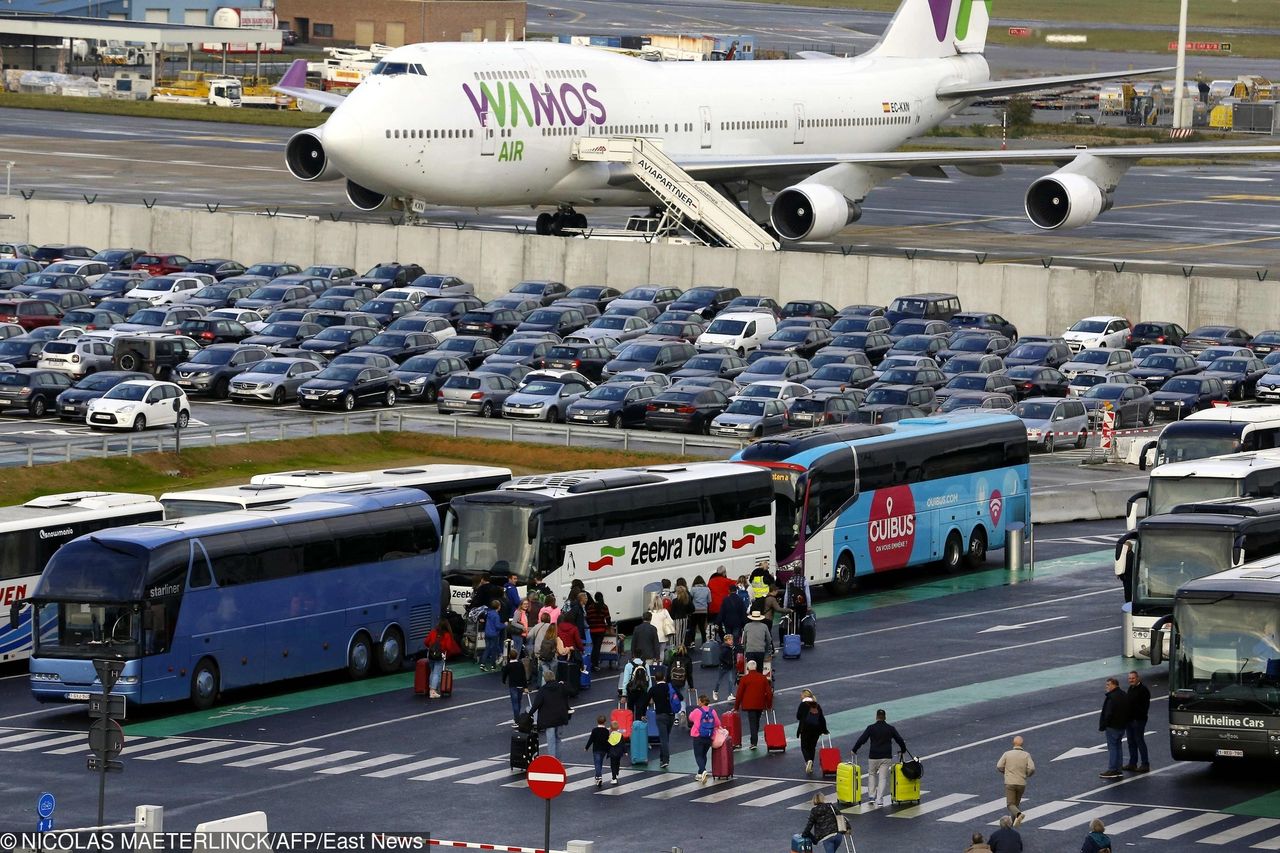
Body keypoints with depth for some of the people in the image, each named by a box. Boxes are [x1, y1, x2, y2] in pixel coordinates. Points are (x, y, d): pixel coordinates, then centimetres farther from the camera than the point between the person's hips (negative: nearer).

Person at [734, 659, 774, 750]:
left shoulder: (745, 679, -7)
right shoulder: (763, 678, 3)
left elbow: (739, 694, -4)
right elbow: (769, 692, 5)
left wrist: (736, 707, 4)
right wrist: (769, 705, 16)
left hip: (749, 705, -4)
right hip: (760, 705, 4)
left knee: (753, 723, -5)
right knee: (756, 722, 18)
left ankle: (754, 742, -14)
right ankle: (754, 740, 27)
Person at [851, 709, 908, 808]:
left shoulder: (871, 728, -3)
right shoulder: (890, 729, 3)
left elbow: (862, 740, -5)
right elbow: (900, 740, 10)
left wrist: (854, 750, 8)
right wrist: (903, 750, 29)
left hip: (873, 757, -1)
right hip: (886, 757, 1)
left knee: (872, 775, 19)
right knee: (883, 778, 4)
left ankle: (872, 796, 12)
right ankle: (879, 799, -3)